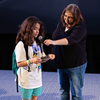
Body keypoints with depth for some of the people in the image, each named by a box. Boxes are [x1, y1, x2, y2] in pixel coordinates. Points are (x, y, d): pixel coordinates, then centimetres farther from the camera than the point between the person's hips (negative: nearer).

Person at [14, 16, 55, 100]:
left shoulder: (38, 43, 7)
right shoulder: (21, 45, -15)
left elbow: (41, 60, 12)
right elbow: (19, 64, -16)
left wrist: (48, 57, -9)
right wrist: (30, 61, -32)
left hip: (37, 78, 7)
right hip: (26, 80, -6)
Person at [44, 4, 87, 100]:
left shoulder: (80, 27, -16)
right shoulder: (61, 23, 5)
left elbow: (71, 39, -33)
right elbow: (54, 37, 18)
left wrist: (54, 42, -45)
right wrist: (54, 53, 10)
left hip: (76, 64, -6)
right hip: (61, 63, 7)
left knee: (76, 92, 3)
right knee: (63, 91, 16)